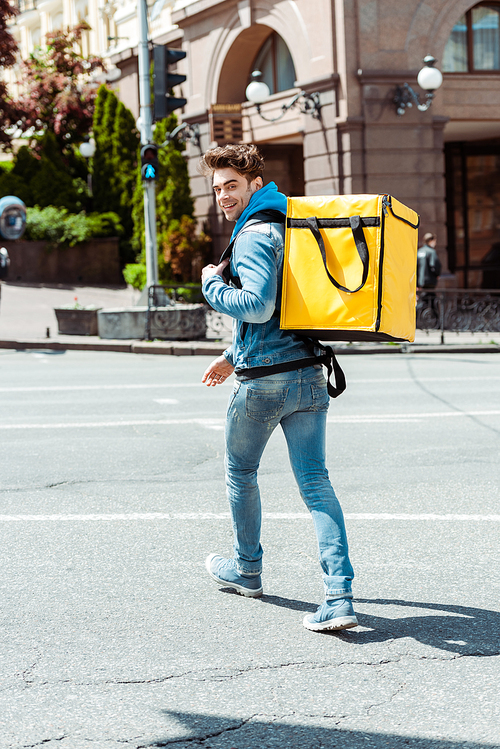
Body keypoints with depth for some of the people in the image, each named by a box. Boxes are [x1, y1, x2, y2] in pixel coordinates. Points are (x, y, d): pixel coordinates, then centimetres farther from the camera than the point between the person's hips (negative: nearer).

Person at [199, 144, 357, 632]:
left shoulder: (254, 235, -12)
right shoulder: (285, 227, 18)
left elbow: (257, 305, -25)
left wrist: (212, 285, -9)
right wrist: (234, 355, 32)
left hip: (263, 381, -7)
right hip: (308, 373, 8)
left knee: (240, 473, 17)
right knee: (315, 483, 0)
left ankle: (247, 570, 34)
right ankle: (340, 596, -11)